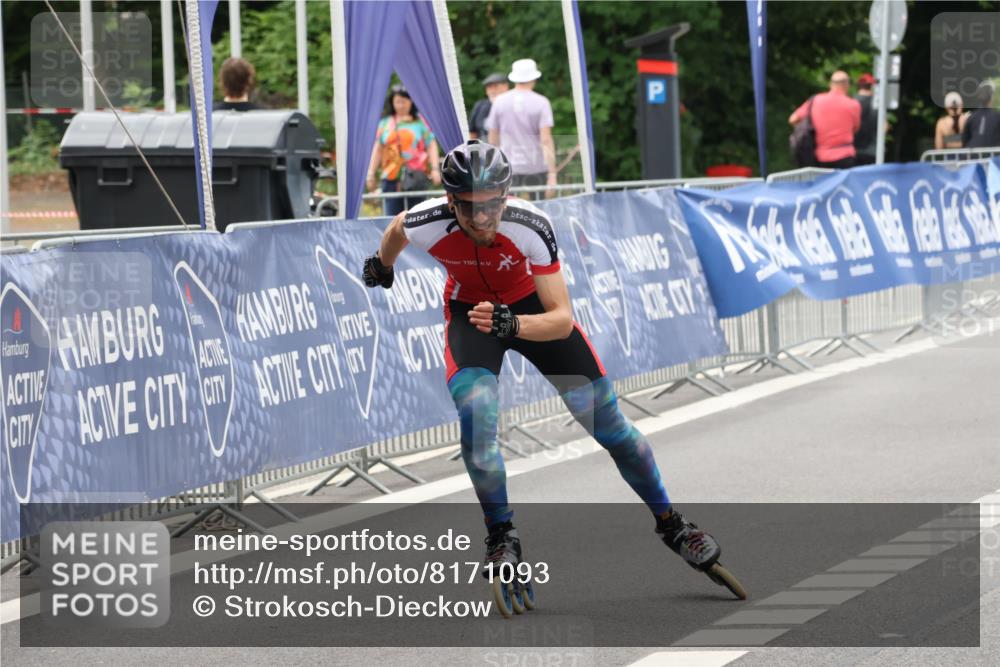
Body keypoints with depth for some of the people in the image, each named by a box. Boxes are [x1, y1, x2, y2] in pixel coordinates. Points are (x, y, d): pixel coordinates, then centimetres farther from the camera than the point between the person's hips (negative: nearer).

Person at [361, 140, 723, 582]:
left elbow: (562, 320, -33)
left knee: (607, 421, -2)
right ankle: (502, 537, -6)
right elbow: (396, 229, -2)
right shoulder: (426, 225, -30)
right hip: (469, 310, 0)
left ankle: (670, 523, 18)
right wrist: (381, 266, 19)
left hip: (530, 305, 0)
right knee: (476, 417, -26)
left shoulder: (531, 227, -35)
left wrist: (511, 326, -53)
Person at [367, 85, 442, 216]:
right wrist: (371, 172, 13)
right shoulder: (385, 122, 12)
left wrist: (435, 169, -8)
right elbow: (378, 149, 16)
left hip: (415, 177, -2)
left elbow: (431, 146, 2)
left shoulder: (421, 121, 4)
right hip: (391, 177, 2)